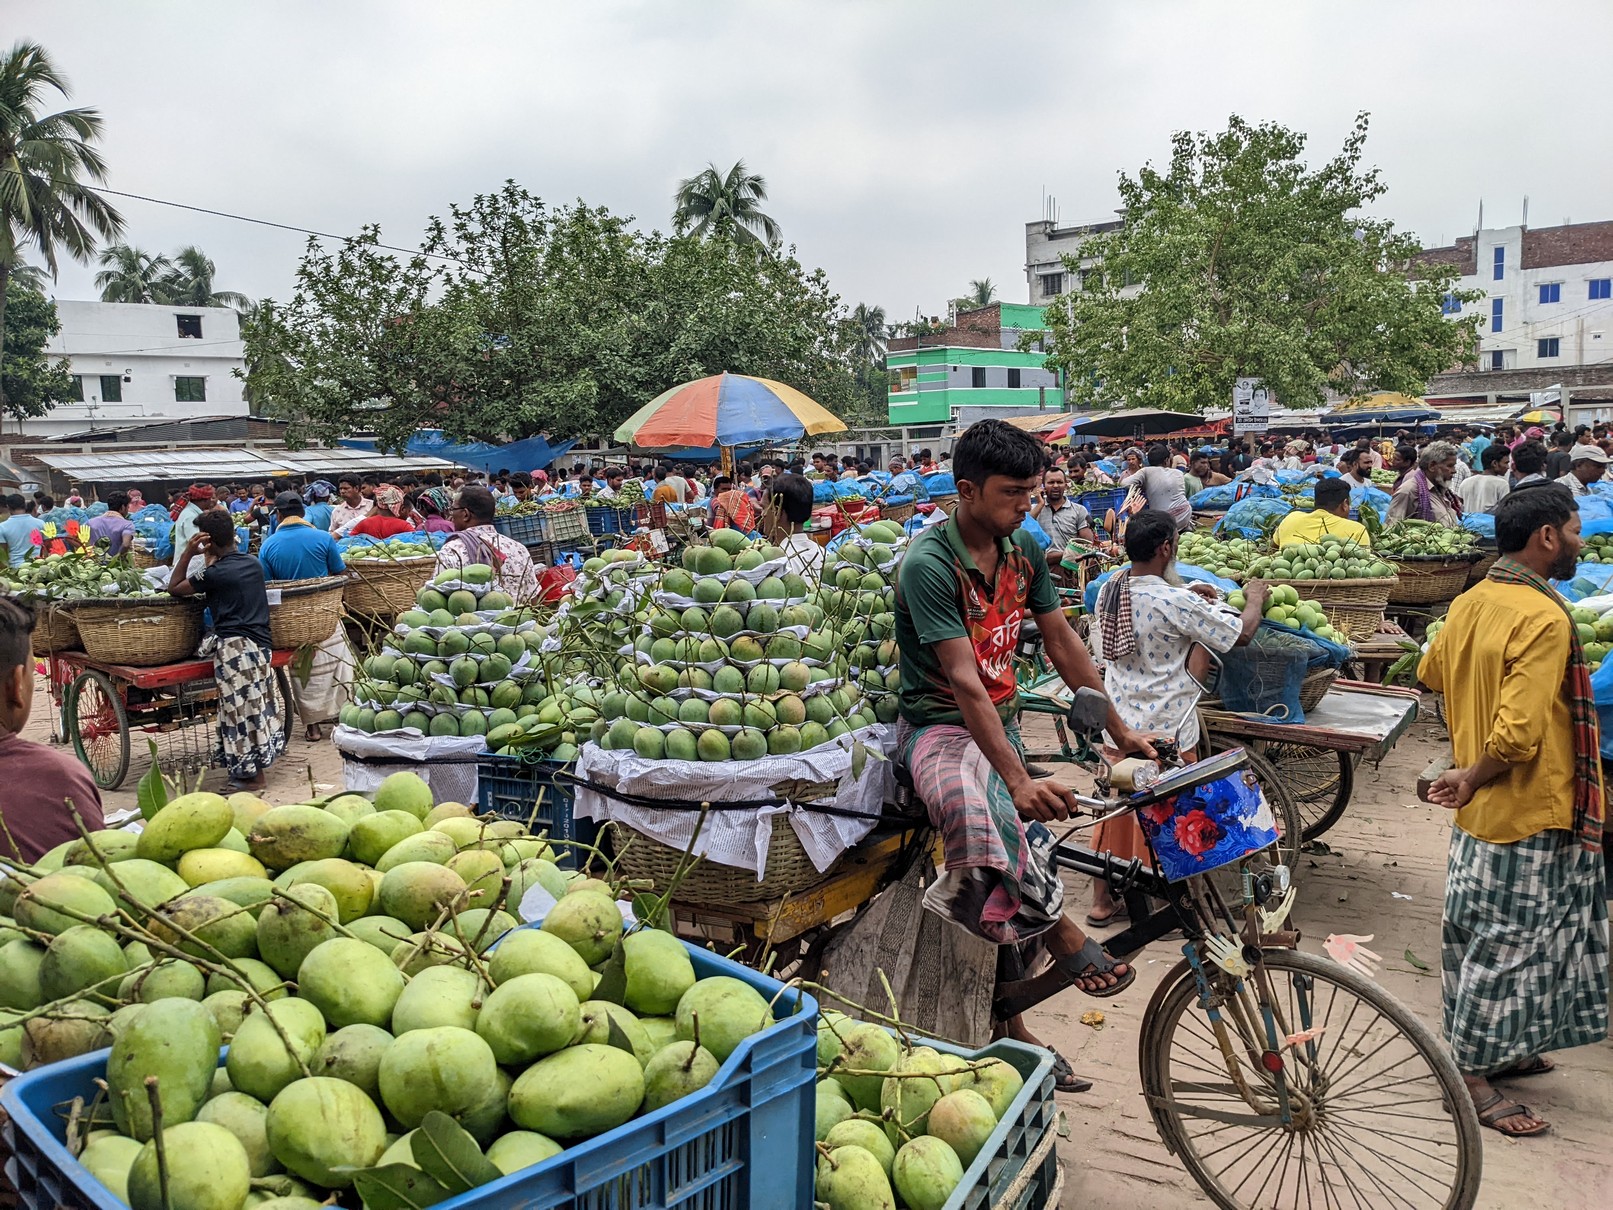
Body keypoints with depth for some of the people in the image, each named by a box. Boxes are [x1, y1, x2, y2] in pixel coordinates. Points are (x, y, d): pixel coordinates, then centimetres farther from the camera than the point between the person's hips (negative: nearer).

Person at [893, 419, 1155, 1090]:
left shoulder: (1023, 548, 2)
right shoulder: (928, 563, -20)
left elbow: (1063, 644, 10)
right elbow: (963, 679, -28)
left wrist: (1120, 730, 8)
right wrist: (1019, 779, -35)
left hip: (1000, 721, 7)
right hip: (939, 726, -7)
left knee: (1022, 862, 3)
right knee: (977, 814, -40)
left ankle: (1010, 1024, 21)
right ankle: (1059, 930, -19)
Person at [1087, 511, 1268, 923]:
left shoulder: (1109, 589, -1)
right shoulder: (1176, 603, -21)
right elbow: (1242, 632, -10)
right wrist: (1254, 598, 8)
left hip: (1118, 725, 6)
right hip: (1165, 728, -6)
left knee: (1116, 811, 17)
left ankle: (1102, 901, 27)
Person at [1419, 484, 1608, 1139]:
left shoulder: (1469, 602, 3)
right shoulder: (1543, 619, -24)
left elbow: (1431, 673, 20)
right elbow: (1518, 736, -30)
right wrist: (1473, 779, -13)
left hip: (1481, 812, 9)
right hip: (1528, 814, -9)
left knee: (1481, 935, 19)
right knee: (1505, 944, 3)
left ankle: (1495, 1050, 36)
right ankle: (1473, 1077, 15)